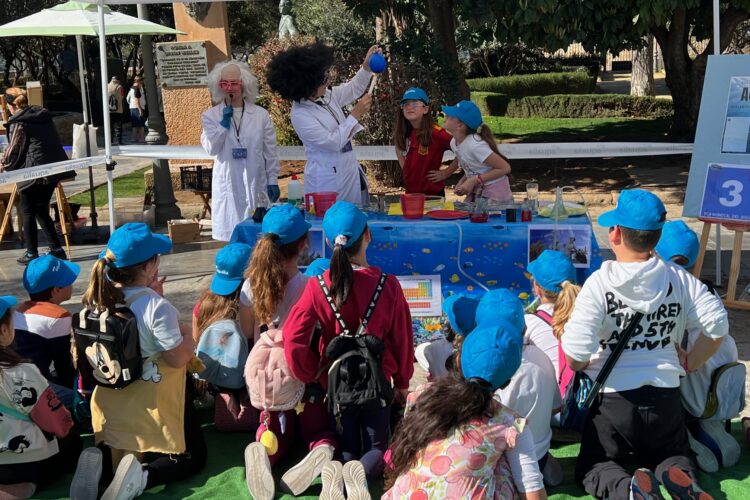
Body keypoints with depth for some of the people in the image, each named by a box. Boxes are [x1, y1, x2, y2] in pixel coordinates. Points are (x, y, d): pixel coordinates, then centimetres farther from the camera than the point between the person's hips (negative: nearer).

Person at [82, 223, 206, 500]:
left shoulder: (101, 299, -4)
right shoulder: (157, 307, -25)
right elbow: (178, 358, -19)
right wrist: (188, 335, -1)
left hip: (112, 400, 6)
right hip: (154, 403, -6)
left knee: (116, 452, 30)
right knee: (193, 457, 10)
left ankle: (100, 463, -6)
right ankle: (142, 476, -18)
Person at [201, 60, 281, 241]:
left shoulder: (261, 114, 2)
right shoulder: (211, 115, 2)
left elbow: (270, 152, 5)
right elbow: (210, 148, -8)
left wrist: (273, 181, 3)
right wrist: (224, 123, -15)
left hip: (255, 182, 0)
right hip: (227, 183, 0)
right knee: (232, 229, 2)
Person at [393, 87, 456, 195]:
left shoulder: (436, 132, -18)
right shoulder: (404, 132, 1)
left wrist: (446, 172, -14)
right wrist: (405, 168, 11)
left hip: (432, 193, -6)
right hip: (410, 192, 6)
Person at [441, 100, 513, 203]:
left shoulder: (475, 144, -26)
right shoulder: (454, 143, -1)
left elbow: (505, 168, -22)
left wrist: (474, 180, -22)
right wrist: (462, 181, -5)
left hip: (495, 195, -8)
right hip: (475, 193, 8)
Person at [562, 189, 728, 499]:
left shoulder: (600, 282, -17)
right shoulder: (679, 279, -5)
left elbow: (575, 355, -23)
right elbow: (717, 327, -6)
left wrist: (580, 365, 0)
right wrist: (687, 366, 9)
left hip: (614, 397, -3)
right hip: (666, 395, 3)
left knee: (591, 469, 17)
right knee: (676, 457, 29)